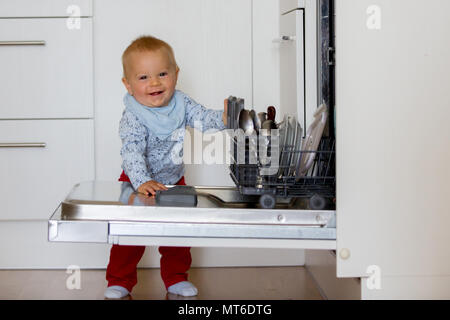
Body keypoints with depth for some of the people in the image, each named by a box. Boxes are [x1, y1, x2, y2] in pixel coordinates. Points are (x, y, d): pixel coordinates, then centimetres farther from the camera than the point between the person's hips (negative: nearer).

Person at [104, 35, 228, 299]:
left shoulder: (181, 103, -10)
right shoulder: (133, 118, -28)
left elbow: (202, 118, -12)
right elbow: (132, 152, -36)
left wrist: (223, 119, -34)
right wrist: (142, 182, -49)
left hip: (174, 181, 5)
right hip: (139, 183, -5)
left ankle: (176, 277, 27)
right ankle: (120, 281, 13)